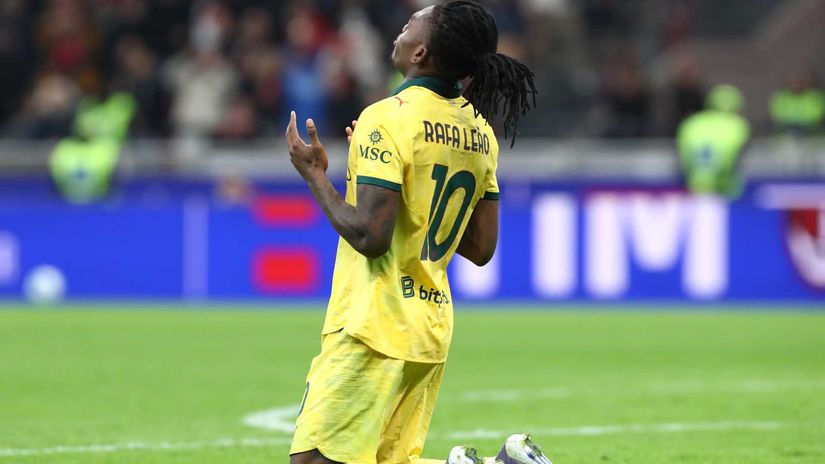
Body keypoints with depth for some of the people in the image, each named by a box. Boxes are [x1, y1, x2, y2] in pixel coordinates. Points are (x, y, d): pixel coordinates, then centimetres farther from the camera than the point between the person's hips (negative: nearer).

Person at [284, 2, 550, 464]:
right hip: (432, 328, 8)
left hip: (375, 329, -8)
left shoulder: (389, 118, -14)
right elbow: (481, 249, 15)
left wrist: (314, 173, -6)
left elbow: (368, 235, -20)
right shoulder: (479, 132, 10)